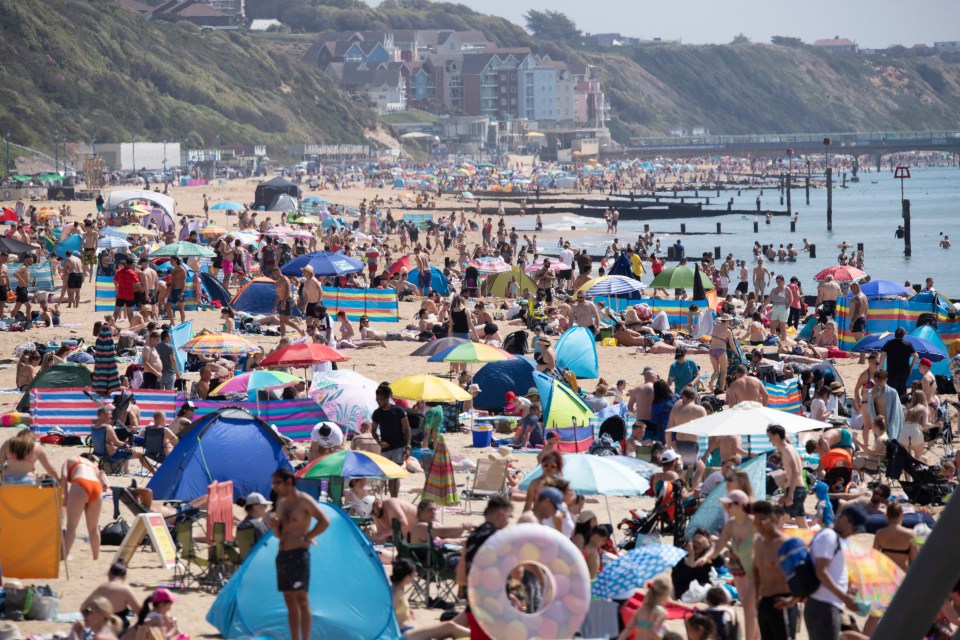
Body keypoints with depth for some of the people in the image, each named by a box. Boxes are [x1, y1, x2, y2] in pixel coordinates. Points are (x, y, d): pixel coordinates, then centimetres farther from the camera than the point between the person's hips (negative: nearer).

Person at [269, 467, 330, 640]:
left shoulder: (303, 500, -9)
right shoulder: (281, 502, 16)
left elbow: (325, 521, -18)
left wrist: (307, 537, -14)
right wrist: (275, 526, 0)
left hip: (298, 555, -9)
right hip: (282, 555, 9)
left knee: (301, 599, -10)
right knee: (290, 601, 8)